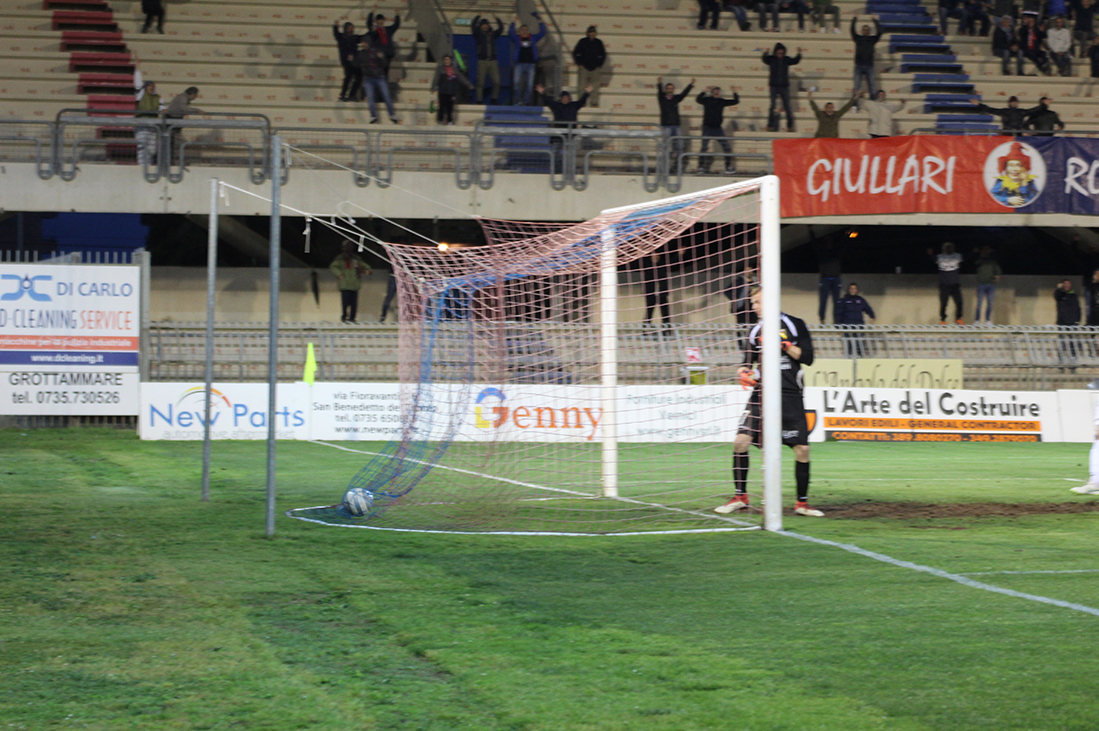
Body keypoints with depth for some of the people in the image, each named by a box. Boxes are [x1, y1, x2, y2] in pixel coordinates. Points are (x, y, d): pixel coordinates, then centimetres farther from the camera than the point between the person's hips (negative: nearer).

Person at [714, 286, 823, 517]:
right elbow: (748, 363, 17)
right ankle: (740, 497, 2)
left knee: (802, 448, -5)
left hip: (790, 395, -3)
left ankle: (802, 502, 11)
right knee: (741, 441, -11)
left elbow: (807, 357, -3)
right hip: (761, 393, 3)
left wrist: (784, 345, -14)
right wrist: (744, 373, -5)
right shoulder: (755, 331, 12)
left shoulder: (794, 325, 2)